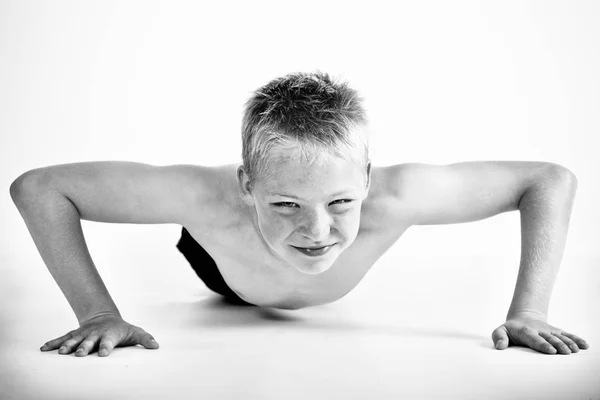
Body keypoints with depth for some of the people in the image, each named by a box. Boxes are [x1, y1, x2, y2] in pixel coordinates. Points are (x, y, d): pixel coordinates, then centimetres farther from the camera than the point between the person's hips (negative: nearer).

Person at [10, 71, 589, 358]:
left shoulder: (392, 197, -49)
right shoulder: (210, 197, -51)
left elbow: (552, 181, -37)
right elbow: (36, 187, -43)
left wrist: (528, 312, -43)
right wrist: (98, 313, -48)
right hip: (227, 270, -1)